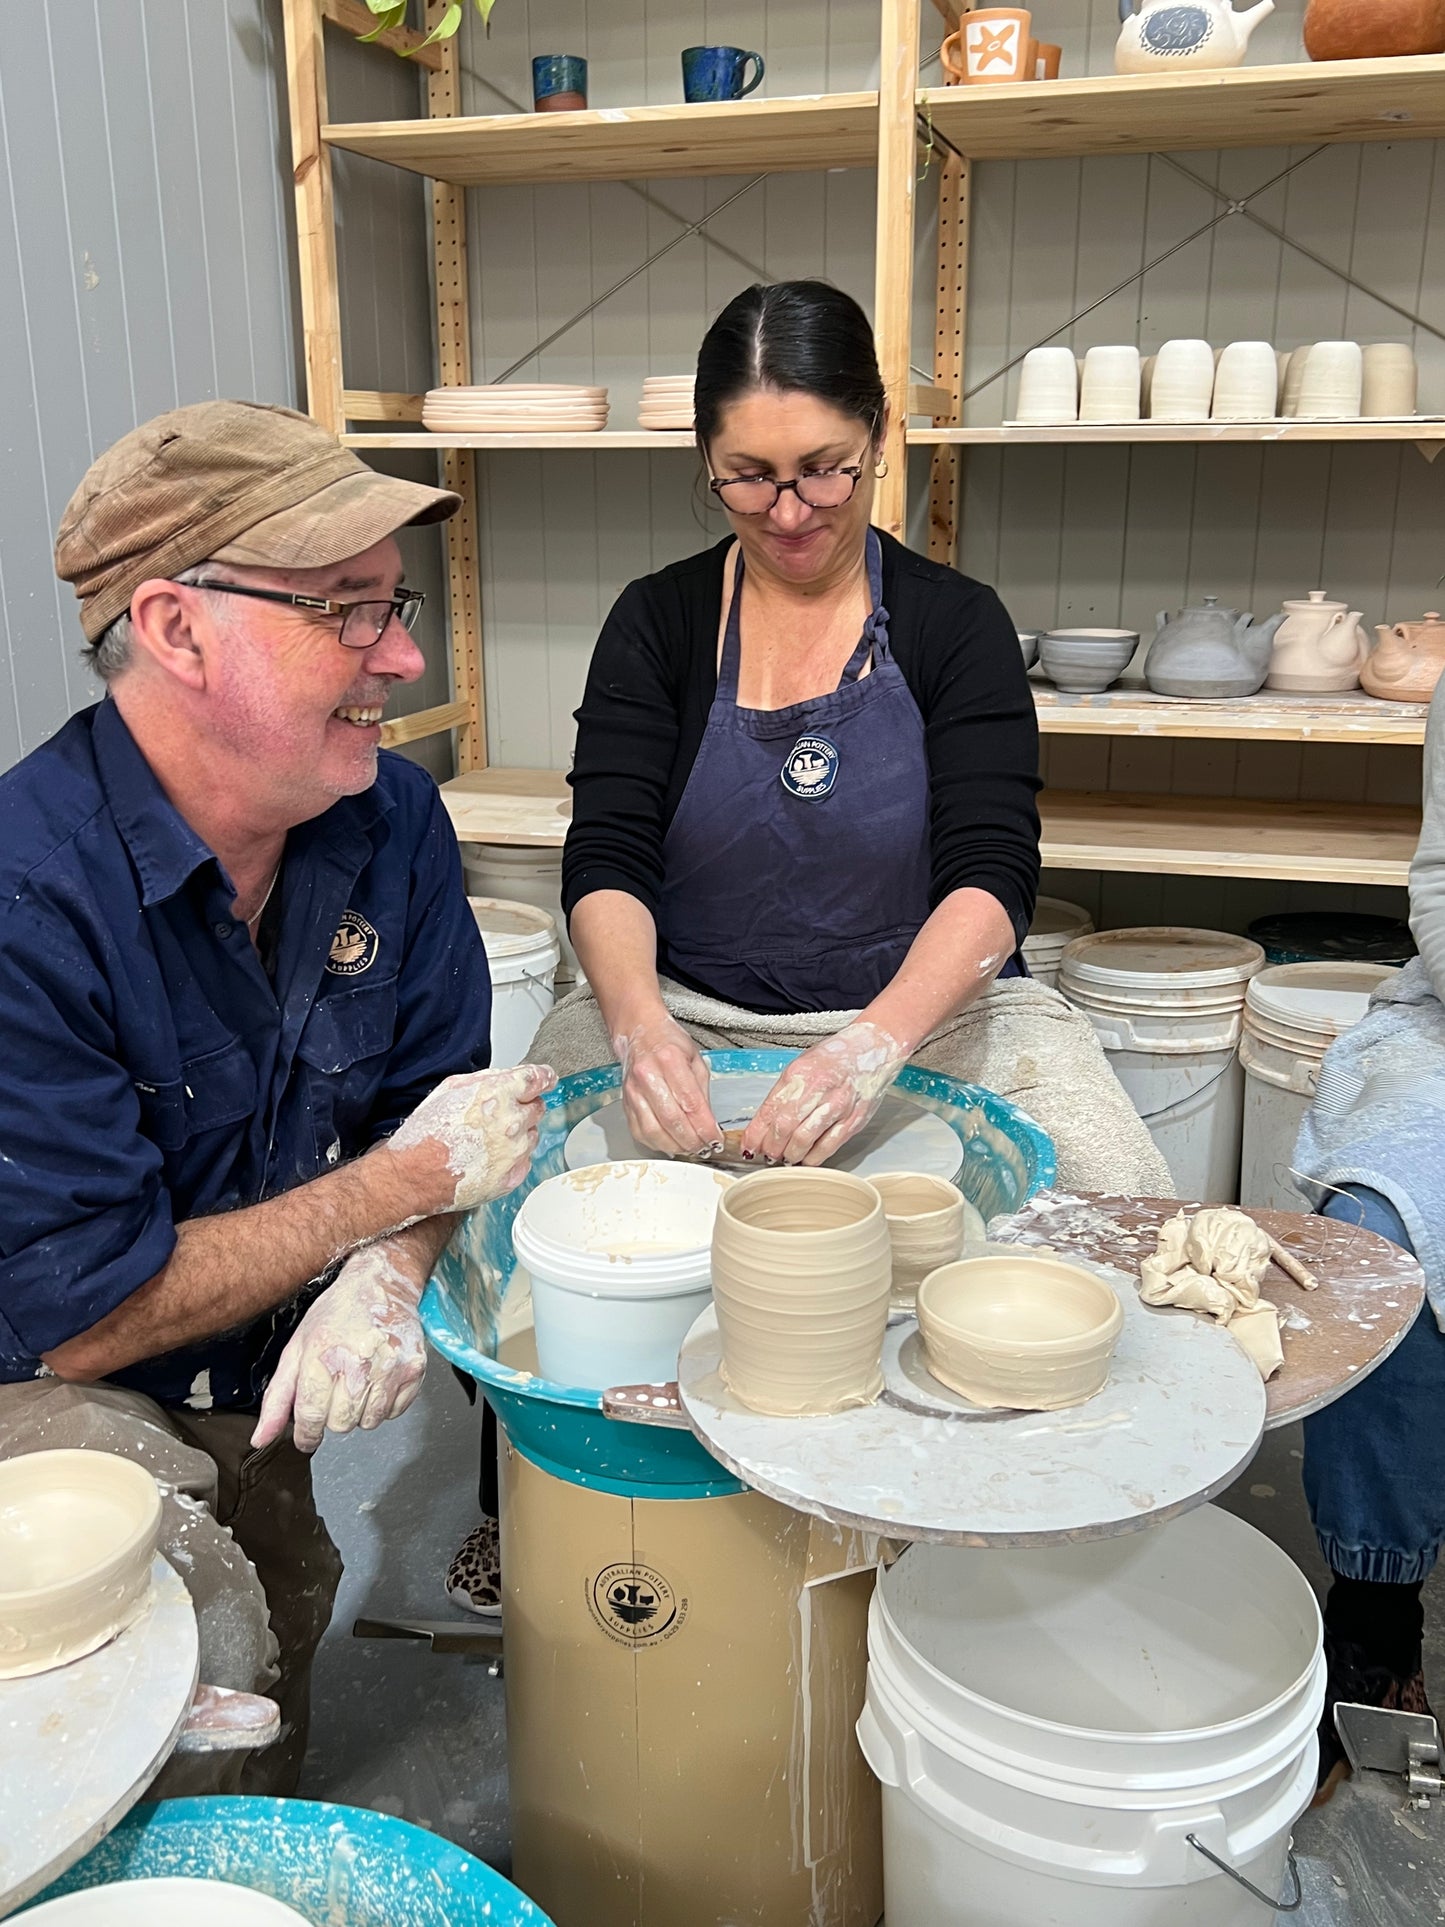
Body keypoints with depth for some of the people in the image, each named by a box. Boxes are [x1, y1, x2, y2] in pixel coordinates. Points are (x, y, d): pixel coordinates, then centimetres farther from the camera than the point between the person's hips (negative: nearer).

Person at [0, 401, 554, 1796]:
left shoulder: (391, 821, -10)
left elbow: (437, 1100, -1)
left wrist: (386, 1272, -25)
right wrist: (403, 1181, -22)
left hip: (250, 1382, 6)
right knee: (194, 1621, -28)